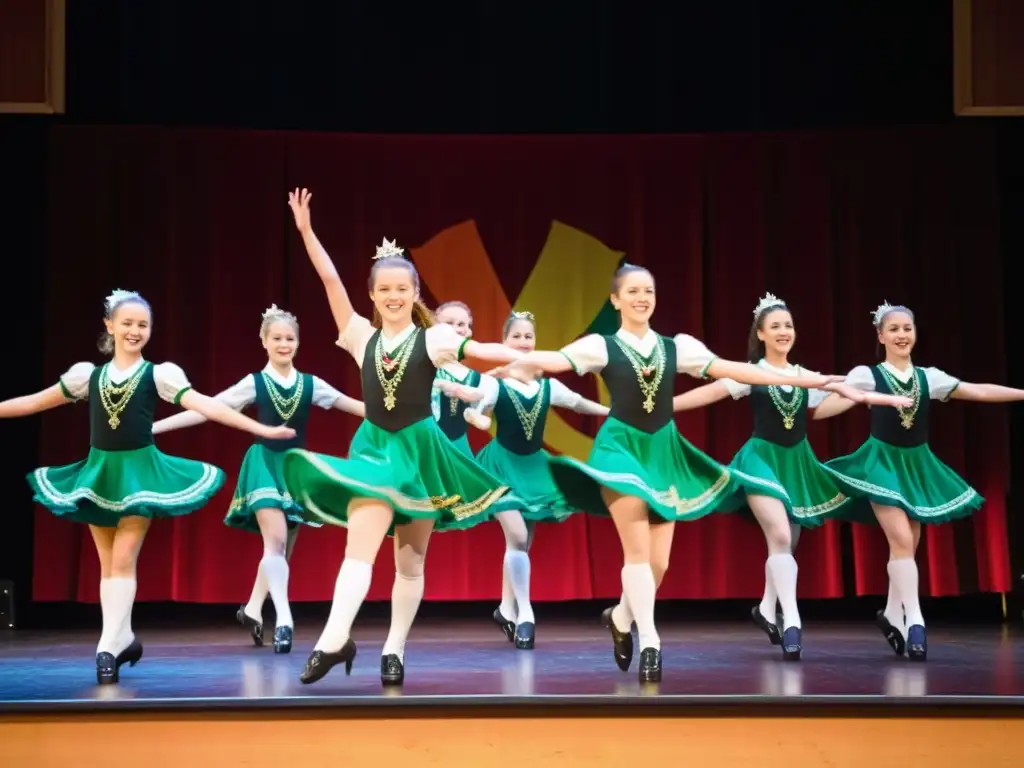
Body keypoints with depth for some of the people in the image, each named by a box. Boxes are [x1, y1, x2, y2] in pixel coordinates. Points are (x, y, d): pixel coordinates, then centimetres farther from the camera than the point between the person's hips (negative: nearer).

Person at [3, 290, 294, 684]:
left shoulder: (159, 374, -5)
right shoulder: (88, 374, 6)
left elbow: (206, 406, -13)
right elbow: (35, 402, 14)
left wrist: (262, 429, -23)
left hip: (139, 471, -4)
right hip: (99, 471, 4)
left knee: (123, 560, -8)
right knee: (108, 563, 8)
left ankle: (109, 647, -5)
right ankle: (123, 638, 19)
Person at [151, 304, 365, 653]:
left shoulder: (310, 384, 4)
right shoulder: (254, 383, -3)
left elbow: (355, 406, 5)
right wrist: (152, 427, -11)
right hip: (265, 463, -4)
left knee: (283, 547, 9)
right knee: (276, 540, -17)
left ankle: (253, 609, 28)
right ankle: (284, 619, -15)